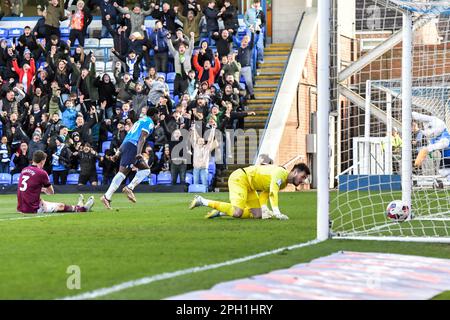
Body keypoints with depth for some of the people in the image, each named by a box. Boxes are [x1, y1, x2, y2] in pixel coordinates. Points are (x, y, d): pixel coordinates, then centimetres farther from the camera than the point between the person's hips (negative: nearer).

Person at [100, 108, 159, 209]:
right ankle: (107, 197, -23)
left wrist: (119, 152, 23)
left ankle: (129, 188, -1)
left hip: (125, 145, 10)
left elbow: (128, 137, 26)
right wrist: (139, 153, -24)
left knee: (146, 169, 14)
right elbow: (142, 138, -14)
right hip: (132, 146, -10)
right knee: (123, 172, -16)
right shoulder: (149, 122, 2)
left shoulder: (141, 120, 29)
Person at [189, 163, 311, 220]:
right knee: (237, 212, -25)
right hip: (239, 178, -10)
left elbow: (265, 192, 14)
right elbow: (273, 192, -30)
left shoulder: (285, 183, 14)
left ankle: (219, 212, 6)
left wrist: (264, 209, -4)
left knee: (257, 215, 3)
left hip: (249, 186, 11)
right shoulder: (281, 173, -18)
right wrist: (276, 212, -34)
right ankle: (202, 201, -11)